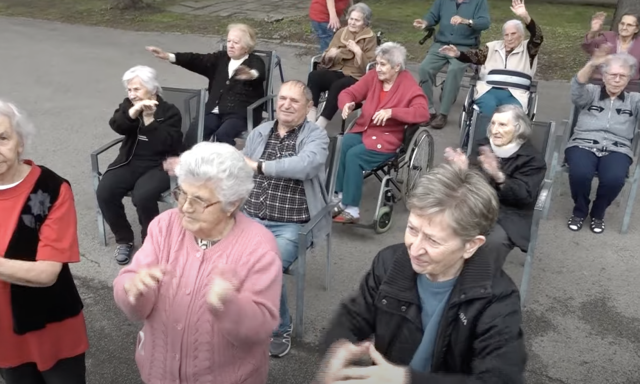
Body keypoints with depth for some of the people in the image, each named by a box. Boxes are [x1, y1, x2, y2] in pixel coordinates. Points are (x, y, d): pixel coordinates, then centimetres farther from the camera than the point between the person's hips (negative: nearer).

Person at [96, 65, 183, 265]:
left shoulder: (170, 111, -1)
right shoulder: (128, 105, 10)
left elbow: (168, 144, -15)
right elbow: (116, 126, -11)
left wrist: (150, 119, -19)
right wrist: (135, 110, -27)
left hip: (158, 166, -4)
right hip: (130, 162, 5)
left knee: (142, 196, -32)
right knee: (104, 192, -20)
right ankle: (124, 239, 2)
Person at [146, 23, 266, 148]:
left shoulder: (255, 62, 0)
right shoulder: (221, 58, 16)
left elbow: (260, 74, -23)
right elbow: (197, 59, 4)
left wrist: (251, 74, -50)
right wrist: (168, 56, -10)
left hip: (241, 114, -5)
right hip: (215, 111, 5)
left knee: (222, 134, -33)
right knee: (193, 132, -20)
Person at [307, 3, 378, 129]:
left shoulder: (370, 38, 1)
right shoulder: (341, 32, 14)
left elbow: (367, 67, -7)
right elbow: (326, 59, 15)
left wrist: (357, 51, -18)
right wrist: (330, 55, -8)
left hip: (355, 77, -4)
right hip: (335, 71, 5)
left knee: (337, 86, -37)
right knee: (314, 75, -27)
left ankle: (319, 126, -36)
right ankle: (310, 121, -35)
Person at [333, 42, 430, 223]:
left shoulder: (409, 86, -11)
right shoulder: (373, 76, 4)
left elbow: (423, 113, -25)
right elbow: (349, 92, 8)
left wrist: (391, 112, -35)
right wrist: (347, 104, -17)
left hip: (387, 138, -5)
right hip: (363, 130, 5)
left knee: (354, 155, -28)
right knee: (341, 145, -26)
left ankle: (352, 210, -19)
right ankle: (340, 198, -18)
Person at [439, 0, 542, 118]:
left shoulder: (527, 49, 15)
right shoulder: (493, 47, 22)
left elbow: (537, 37, -3)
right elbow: (475, 56, 11)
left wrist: (525, 16, -19)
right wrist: (458, 54, -11)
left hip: (515, 95, -1)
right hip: (489, 90, 1)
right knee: (489, 106, -34)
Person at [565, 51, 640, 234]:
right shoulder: (591, 93, 13)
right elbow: (578, 87, -12)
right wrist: (591, 64, -32)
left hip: (617, 149, 1)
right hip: (583, 144, -1)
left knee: (614, 178, -31)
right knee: (580, 173, -34)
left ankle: (598, 213, 1)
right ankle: (580, 210, -1)